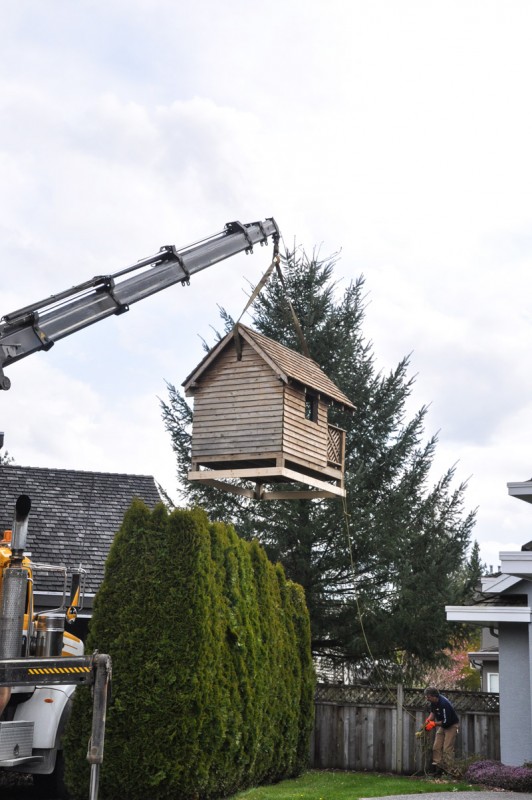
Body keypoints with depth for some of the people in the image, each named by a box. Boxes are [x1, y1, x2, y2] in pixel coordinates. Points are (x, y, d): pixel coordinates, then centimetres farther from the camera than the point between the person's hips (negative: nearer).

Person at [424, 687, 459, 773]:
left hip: (451, 726, -9)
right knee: (436, 747, 2)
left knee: (447, 749, -13)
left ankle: (449, 770, -8)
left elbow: (446, 722, -30)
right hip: (442, 725, 9)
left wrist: (434, 723, -21)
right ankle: (437, 766, 3)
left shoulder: (444, 704, -33)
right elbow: (433, 712, 14)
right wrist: (429, 719, -6)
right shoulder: (433, 702, -6)